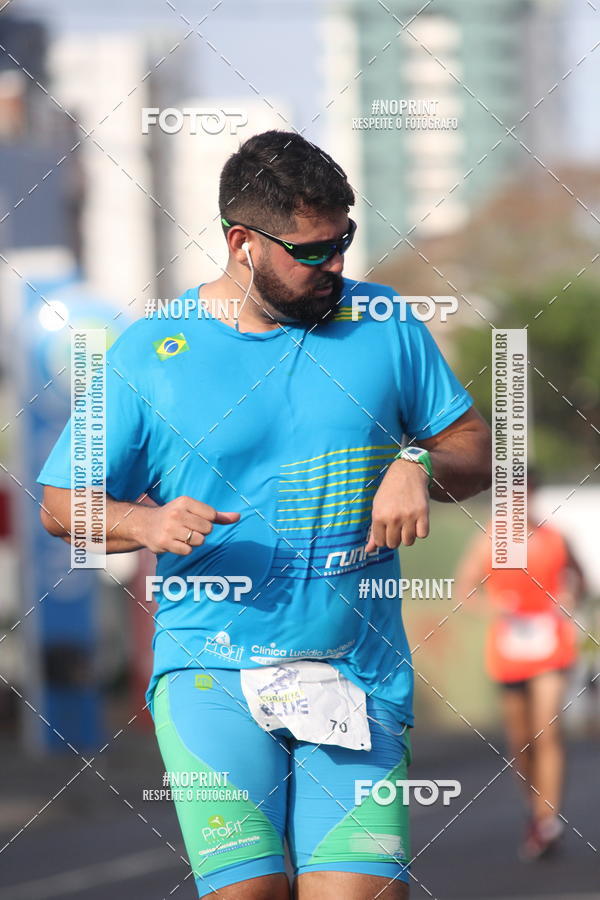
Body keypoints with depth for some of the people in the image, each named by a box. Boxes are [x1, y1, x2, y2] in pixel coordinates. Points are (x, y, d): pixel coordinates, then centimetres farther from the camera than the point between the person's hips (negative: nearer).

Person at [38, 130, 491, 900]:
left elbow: (476, 451, 16)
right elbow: (61, 504, 8)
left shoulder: (383, 324, 9)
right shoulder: (149, 353, 4)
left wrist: (419, 465, -7)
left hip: (358, 678, 2)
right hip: (211, 671, -1)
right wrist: (146, 524, -13)